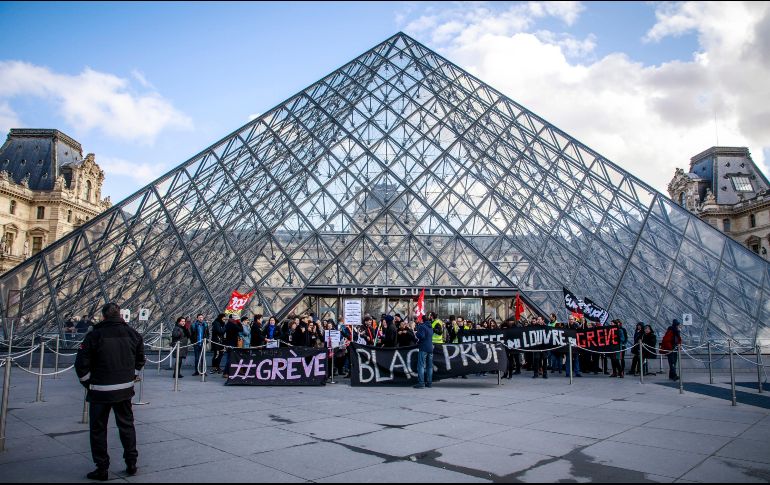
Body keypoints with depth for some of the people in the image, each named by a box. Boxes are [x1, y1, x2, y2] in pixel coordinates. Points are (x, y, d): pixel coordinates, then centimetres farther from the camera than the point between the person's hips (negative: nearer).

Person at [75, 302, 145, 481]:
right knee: (127, 425, 15)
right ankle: (131, 464, 21)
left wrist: (88, 384, 4)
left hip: (100, 391, -3)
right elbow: (140, 359, 11)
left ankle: (102, 469, 13)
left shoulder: (94, 336, -10)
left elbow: (81, 364, -9)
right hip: (125, 389, 4)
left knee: (98, 429, 10)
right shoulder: (132, 333, 1)